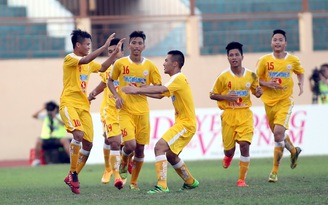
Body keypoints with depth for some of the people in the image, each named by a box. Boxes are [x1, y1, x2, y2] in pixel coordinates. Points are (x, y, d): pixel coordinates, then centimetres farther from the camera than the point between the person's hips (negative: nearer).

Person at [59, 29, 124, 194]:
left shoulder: (88, 63, 18)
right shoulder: (69, 59, -8)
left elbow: (102, 67, 28)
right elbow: (85, 60, -25)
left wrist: (115, 53, 16)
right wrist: (105, 47, -28)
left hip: (84, 106, 8)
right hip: (69, 104, -8)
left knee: (88, 144, 1)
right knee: (78, 133, -30)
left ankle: (72, 177, 14)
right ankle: (73, 173, -20)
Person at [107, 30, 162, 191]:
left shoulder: (149, 66, 1)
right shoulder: (120, 63, -2)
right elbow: (110, 81, 12)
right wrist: (117, 96, -5)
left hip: (143, 111, 2)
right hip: (126, 111, -2)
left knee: (140, 148, 4)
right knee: (130, 144, -18)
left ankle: (134, 182, 22)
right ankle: (124, 163, 18)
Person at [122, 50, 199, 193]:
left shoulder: (179, 78, -15)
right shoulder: (177, 79, 17)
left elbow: (161, 90, -30)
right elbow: (160, 95, 20)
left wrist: (137, 90, -30)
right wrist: (139, 92, 11)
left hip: (186, 123, -10)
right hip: (182, 122, 10)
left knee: (160, 147, -20)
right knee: (170, 155, 21)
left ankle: (162, 185, -27)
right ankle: (190, 182, 36)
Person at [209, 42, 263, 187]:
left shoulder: (251, 75, 2)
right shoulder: (223, 77, -4)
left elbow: (255, 92, 16)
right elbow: (212, 95, 3)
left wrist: (259, 92, -8)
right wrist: (226, 97, -15)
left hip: (245, 115, 0)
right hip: (229, 115, 0)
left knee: (244, 145, -16)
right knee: (229, 147, 5)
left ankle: (242, 179, -6)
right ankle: (228, 157, 47)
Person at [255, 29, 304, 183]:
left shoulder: (293, 60, 0)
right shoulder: (265, 60, -2)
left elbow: (300, 72, 20)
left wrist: (301, 84, 1)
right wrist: (267, 84, -16)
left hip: (285, 101, -2)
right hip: (269, 102, 2)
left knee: (279, 133, -19)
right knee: (279, 134, 15)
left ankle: (275, 170, -11)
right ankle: (294, 150, 48)